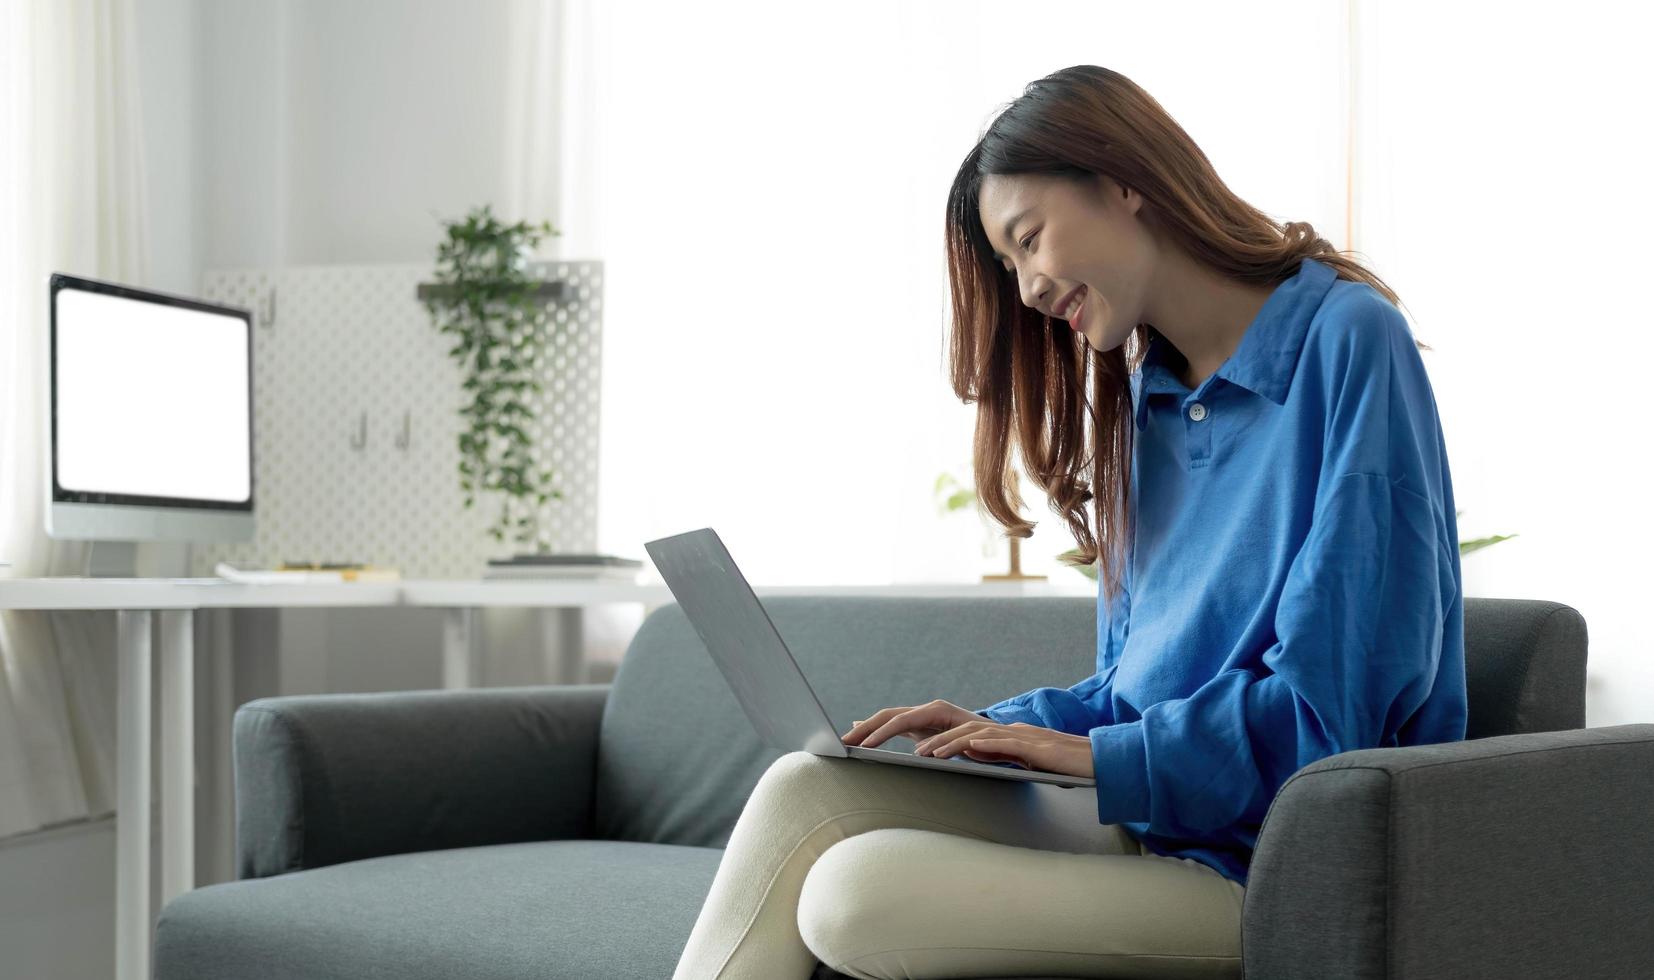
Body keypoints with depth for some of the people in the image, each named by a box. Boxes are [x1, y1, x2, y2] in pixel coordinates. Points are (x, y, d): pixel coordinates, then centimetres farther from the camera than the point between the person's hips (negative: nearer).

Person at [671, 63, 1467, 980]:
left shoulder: (1347, 338, -11)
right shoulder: (1142, 396, 16)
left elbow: (1333, 701, -17)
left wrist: (1099, 756, -15)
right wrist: (996, 728, 0)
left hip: (1274, 867, -8)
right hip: (1147, 818, 8)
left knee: (858, 895, -24)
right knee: (805, 791, -11)